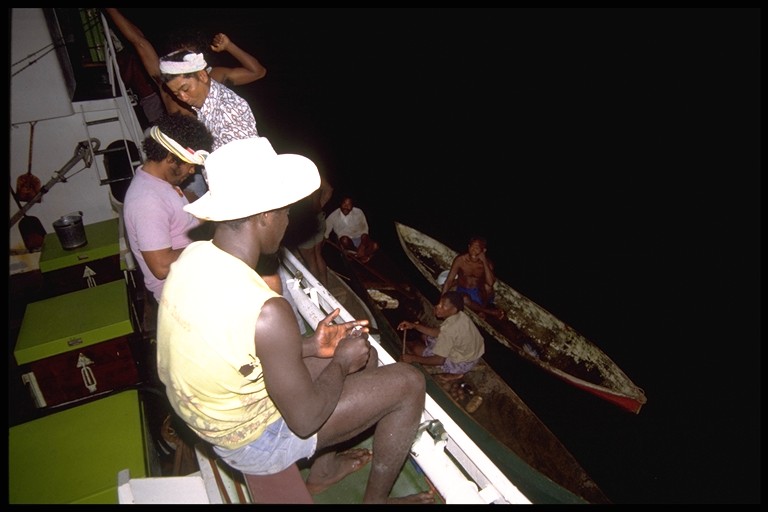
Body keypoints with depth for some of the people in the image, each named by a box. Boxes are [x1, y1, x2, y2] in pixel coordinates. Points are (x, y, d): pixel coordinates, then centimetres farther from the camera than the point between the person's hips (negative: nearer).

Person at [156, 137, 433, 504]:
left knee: (363, 356, 18)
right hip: (252, 442, -7)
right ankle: (376, 498, 21)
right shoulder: (267, 313, -37)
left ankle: (322, 470, 35)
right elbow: (305, 420, -23)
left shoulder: (193, 255, -11)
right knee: (408, 383, -2)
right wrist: (341, 363, -8)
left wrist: (310, 347, -1)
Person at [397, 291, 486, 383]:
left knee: (416, 348, -3)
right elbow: (438, 332, 2)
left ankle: (453, 372, 4)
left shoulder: (449, 329, -36)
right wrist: (414, 325, -6)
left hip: (462, 363, -9)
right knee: (425, 336, 15)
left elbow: (439, 360, -30)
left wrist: (413, 358, -23)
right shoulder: (459, 316, -10)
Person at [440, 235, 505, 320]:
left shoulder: (487, 263, -13)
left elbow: (490, 283, -30)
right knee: (465, 299, -35)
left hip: (479, 293, 1)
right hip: (463, 291, 0)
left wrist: (484, 262, -33)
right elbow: (449, 280, -18)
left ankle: (482, 309, -8)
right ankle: (490, 312, -16)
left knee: (487, 286, -32)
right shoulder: (460, 259, -16)